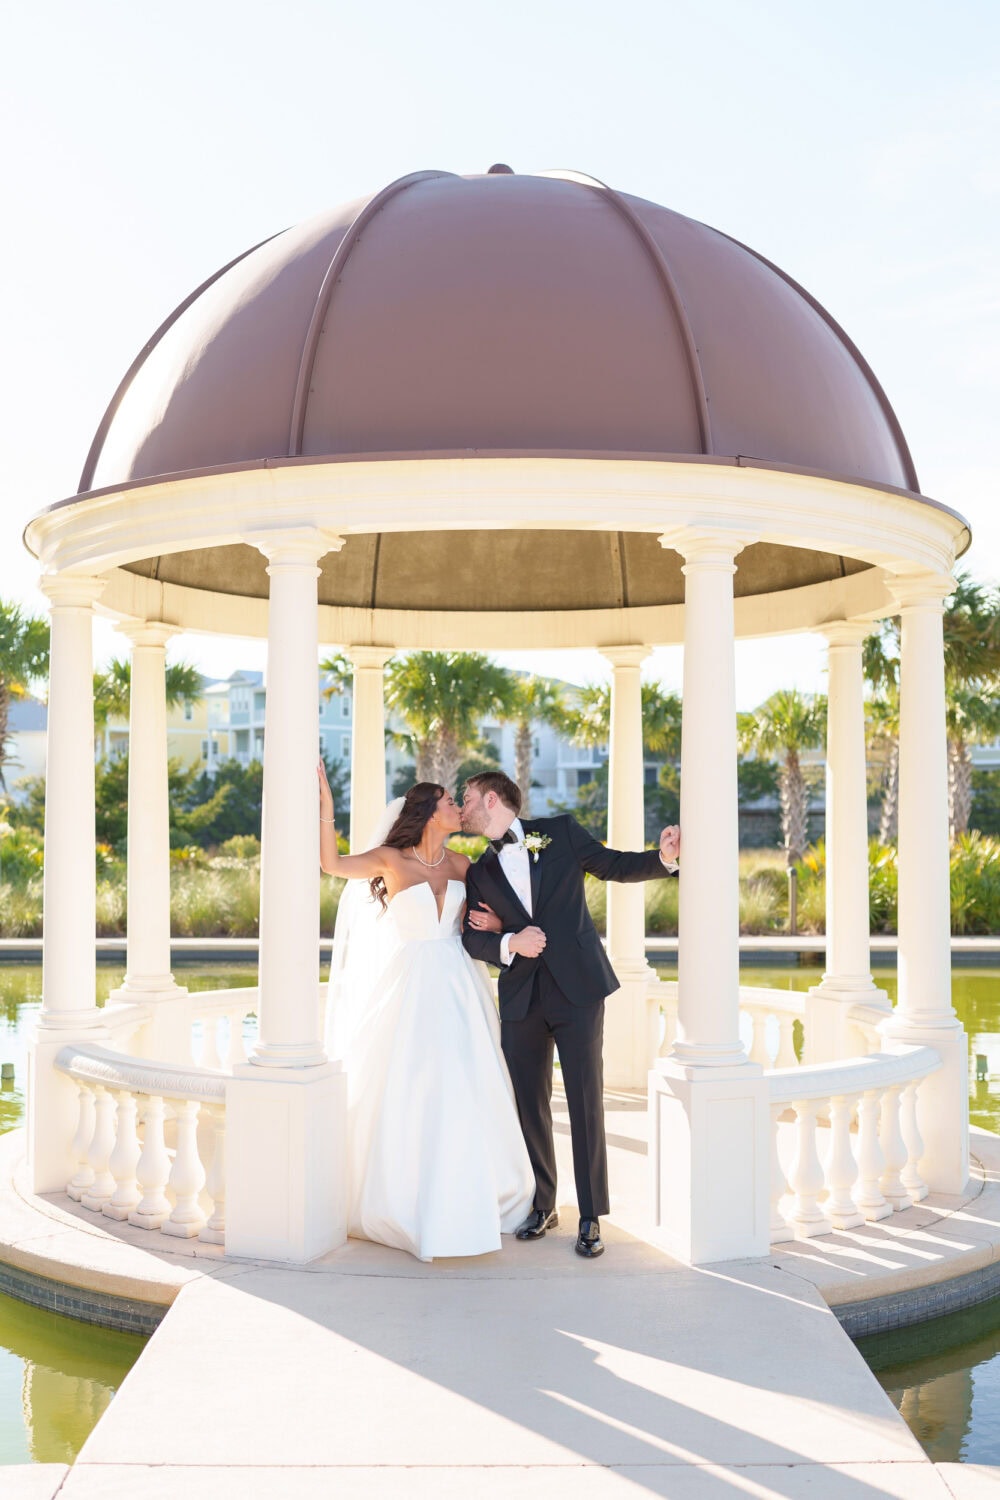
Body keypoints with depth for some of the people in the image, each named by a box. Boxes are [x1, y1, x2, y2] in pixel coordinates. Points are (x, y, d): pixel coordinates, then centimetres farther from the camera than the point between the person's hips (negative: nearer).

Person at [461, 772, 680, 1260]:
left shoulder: (560, 832, 6)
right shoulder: (480, 872, 13)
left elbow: (614, 865, 8)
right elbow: (472, 937, 6)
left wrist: (663, 857, -8)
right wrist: (509, 942, -13)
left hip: (577, 986, -3)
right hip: (521, 998, 4)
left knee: (586, 1101, -4)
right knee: (530, 1104, 9)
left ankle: (590, 1218, 4)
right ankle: (542, 1205, 25)